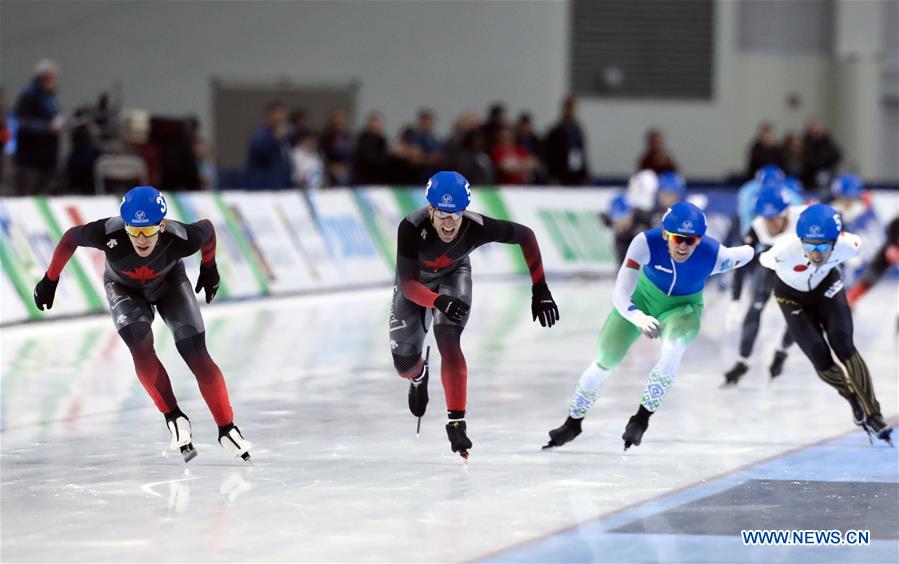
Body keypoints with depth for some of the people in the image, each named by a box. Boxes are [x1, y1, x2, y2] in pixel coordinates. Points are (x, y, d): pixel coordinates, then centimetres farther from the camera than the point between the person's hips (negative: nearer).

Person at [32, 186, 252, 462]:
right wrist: (50, 280, -8)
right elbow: (70, 237, -20)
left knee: (197, 355, -11)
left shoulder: (181, 239, -39)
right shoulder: (109, 234, -41)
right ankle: (174, 418, -8)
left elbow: (208, 228, -15)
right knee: (141, 349, -24)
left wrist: (209, 268, 3)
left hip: (169, 281, 0)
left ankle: (227, 429, -1)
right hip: (123, 287, 0)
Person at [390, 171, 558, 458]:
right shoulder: (411, 228, -40)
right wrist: (439, 302, -59)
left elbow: (525, 235, -21)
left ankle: (456, 421, -19)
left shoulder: (475, 227, -36)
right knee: (404, 364, 8)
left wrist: (540, 289, -22)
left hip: (453, 277, 0)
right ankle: (419, 376, 47)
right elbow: (407, 284, -39)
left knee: (448, 342, -26)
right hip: (415, 283, 0)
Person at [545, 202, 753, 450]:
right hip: (642, 297, 1)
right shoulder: (646, 243, -36)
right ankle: (573, 422, 24)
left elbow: (747, 252, -12)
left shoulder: (714, 255, -33)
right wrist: (639, 319, -60)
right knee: (605, 359, 0)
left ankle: (642, 418, -15)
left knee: (673, 348, -33)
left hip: (683, 308, -1)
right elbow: (619, 296, -42)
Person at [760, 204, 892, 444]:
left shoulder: (847, 246, -34)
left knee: (843, 346, -17)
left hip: (827, 287, 1)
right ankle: (855, 400, 21)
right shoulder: (786, 251, -41)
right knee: (822, 362, -8)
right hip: (793, 297, -1)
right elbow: (765, 259, -16)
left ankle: (872, 414, -8)